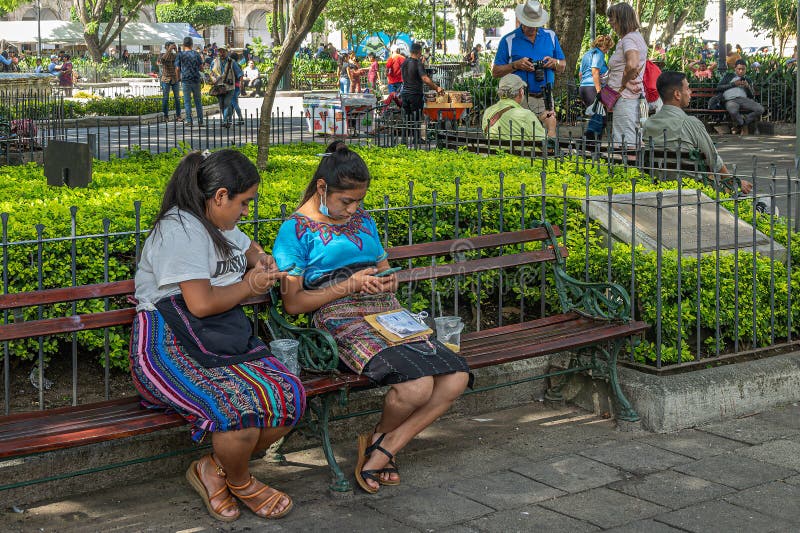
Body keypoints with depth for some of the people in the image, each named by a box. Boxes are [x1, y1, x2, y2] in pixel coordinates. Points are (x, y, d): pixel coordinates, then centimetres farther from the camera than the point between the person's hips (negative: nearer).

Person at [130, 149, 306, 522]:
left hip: (224, 340, 10)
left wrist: (260, 261, 19)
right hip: (171, 348, -9)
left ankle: (215, 469, 5)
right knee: (242, 411, -33)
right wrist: (249, 286, -2)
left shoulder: (220, 226, 20)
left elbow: (249, 247, 44)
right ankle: (240, 484, 2)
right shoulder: (180, 229, -12)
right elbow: (201, 303, -20)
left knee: (290, 397, -14)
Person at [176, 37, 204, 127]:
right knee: (198, 101, 8)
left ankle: (189, 120, -2)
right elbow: (201, 67, 5)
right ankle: (200, 121, 6)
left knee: (187, 101, 3)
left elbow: (177, 69, -2)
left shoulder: (180, 54, -3)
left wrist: (179, 78, 12)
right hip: (196, 80, 2)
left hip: (185, 80, -2)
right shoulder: (196, 54, 2)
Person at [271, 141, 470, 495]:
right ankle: (380, 437, 4)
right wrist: (350, 286, -12)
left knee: (456, 378, -17)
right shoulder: (296, 230, 2)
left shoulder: (362, 220, 22)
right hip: (342, 322, -7)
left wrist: (387, 282, 4)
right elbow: (293, 303, -4)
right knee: (416, 386, -31)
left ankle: (383, 450, -5)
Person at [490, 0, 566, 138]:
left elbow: (563, 66, 17)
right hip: (519, 99, -2)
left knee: (550, 135, -6)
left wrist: (555, 63, -6)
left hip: (544, 98, 2)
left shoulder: (550, 36, 13)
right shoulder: (509, 40, 3)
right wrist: (515, 65, -12)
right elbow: (495, 72, 2)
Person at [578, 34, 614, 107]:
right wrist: (599, 91, -21)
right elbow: (595, 72, -17)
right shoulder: (598, 53, -5)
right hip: (592, 87, -10)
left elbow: (580, 74, 27)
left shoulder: (586, 54, 24)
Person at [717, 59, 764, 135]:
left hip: (744, 99, 3)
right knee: (733, 111, -41)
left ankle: (742, 123, -5)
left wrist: (748, 86, 0)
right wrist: (733, 84, 0)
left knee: (760, 109, -24)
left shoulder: (748, 80, 26)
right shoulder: (729, 76, 20)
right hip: (731, 100, -3)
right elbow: (718, 88, 8)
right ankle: (744, 125, -8)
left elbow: (751, 96, 20)